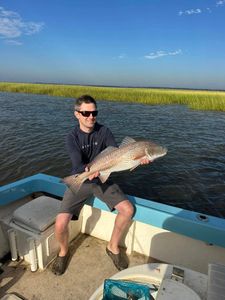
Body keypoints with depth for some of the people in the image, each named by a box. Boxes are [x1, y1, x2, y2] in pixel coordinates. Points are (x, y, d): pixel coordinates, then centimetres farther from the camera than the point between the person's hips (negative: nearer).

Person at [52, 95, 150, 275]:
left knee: (128, 209, -16)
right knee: (61, 223, -18)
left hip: (102, 180, 2)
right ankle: (64, 251, 19)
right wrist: (87, 170, -46)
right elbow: (78, 165, -22)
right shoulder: (72, 138, -10)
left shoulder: (104, 132, -5)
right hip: (80, 181, -2)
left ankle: (113, 247, 11)